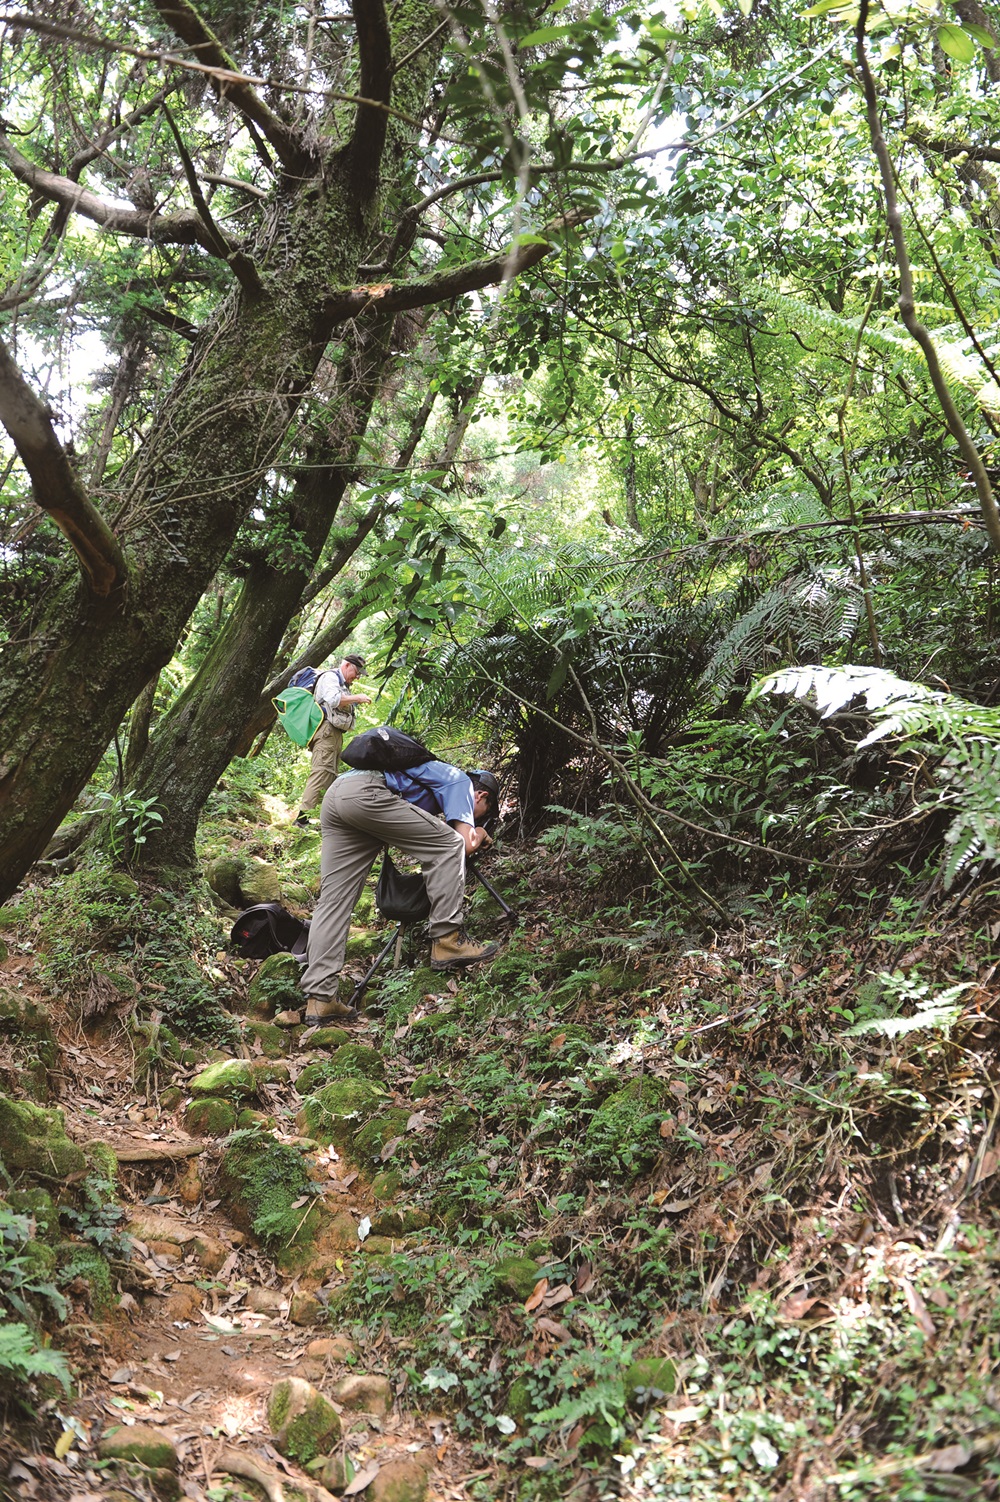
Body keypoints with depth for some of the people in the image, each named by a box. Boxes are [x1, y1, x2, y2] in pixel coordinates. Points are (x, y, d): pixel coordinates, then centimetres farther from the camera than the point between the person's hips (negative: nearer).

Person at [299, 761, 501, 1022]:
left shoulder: (440, 774, 36)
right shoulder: (462, 782, 11)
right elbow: (466, 843, 2)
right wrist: (480, 833, 23)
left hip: (333, 795, 9)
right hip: (366, 793, -9)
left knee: (333, 900, 4)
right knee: (449, 846, -1)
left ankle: (319, 998, -1)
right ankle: (447, 941, -3)